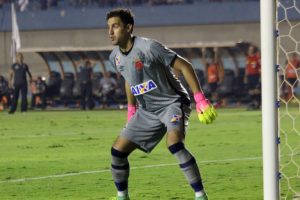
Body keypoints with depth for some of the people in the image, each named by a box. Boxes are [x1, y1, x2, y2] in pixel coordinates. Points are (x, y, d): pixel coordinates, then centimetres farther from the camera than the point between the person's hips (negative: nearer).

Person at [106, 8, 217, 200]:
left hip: (172, 103, -7)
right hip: (147, 111, 7)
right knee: (118, 150, 1)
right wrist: (131, 110, 23)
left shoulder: (149, 47, -21)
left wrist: (200, 99, -21)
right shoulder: (116, 57, 1)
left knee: (174, 143, -33)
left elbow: (184, 66, -17)